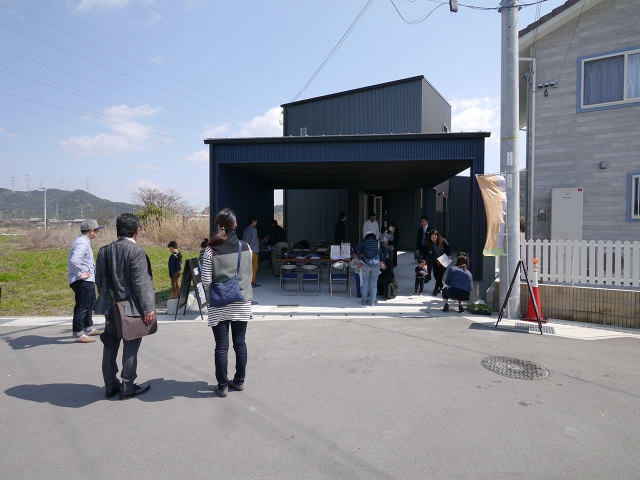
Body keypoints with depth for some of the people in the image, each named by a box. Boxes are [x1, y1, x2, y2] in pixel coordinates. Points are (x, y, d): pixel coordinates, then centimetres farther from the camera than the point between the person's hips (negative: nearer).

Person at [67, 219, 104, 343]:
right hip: (82, 281, -11)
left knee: (90, 303, 23)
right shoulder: (82, 243, -21)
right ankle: (78, 335, 4)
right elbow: (74, 261, -35)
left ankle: (88, 329, 37)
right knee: (82, 307, -4)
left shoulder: (84, 242, 13)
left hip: (88, 280, 11)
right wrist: (79, 274, -23)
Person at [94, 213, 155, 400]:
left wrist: (107, 301, 20)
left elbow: (99, 280, 9)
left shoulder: (104, 251, 4)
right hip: (131, 308, -6)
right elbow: (141, 283, -18)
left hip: (110, 308, 6)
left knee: (110, 347, 15)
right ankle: (127, 388, 14)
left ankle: (110, 386, 26)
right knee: (130, 348, 5)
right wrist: (148, 308, -13)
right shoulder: (136, 251, -17)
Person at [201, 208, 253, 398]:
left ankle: (222, 386, 15)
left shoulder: (211, 250, -10)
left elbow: (206, 281, -9)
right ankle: (239, 381, 25)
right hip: (242, 303, 3)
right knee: (240, 343, 13)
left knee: (221, 346, 6)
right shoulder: (246, 247, -1)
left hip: (219, 305, -2)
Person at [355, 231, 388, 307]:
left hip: (366, 265, 0)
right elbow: (386, 250, -4)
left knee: (365, 283, 10)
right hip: (376, 265, 1)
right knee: (374, 283, 8)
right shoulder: (378, 243, 9)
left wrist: (360, 259, -9)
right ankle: (372, 302, 10)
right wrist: (382, 260, -3)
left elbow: (357, 248, -11)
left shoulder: (363, 242, 6)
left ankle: (364, 301, 13)